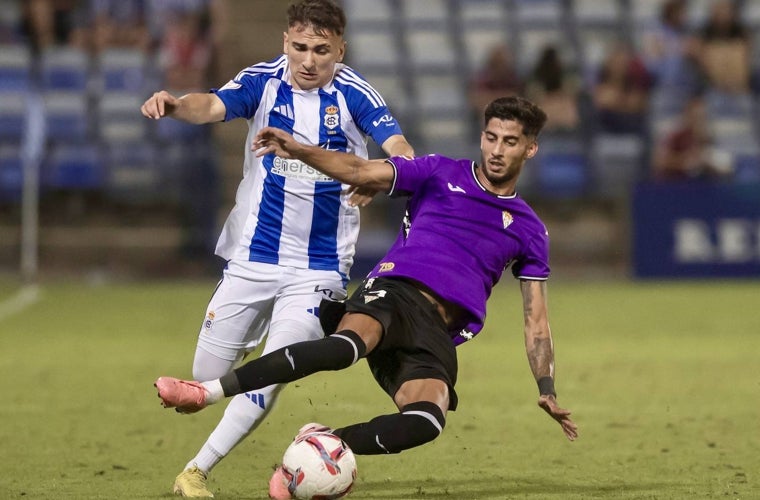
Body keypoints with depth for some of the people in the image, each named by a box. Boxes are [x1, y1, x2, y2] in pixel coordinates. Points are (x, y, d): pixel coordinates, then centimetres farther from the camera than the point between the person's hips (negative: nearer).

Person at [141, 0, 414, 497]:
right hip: (252, 256, 2)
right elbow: (211, 106, -24)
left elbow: (402, 151, -21)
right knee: (207, 377, 7)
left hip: (319, 266, -2)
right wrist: (175, 105, -48)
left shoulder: (355, 94, -9)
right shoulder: (263, 81, -6)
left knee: (267, 381, -11)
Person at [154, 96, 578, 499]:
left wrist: (547, 390, 12)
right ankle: (207, 391, -40)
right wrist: (297, 150, -14)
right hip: (393, 292, -2)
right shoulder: (442, 174, 15)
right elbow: (360, 172, 3)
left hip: (436, 334, 2)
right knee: (346, 345, -38)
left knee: (427, 422, -31)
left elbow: (536, 317, 22)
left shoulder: (529, 230, 20)